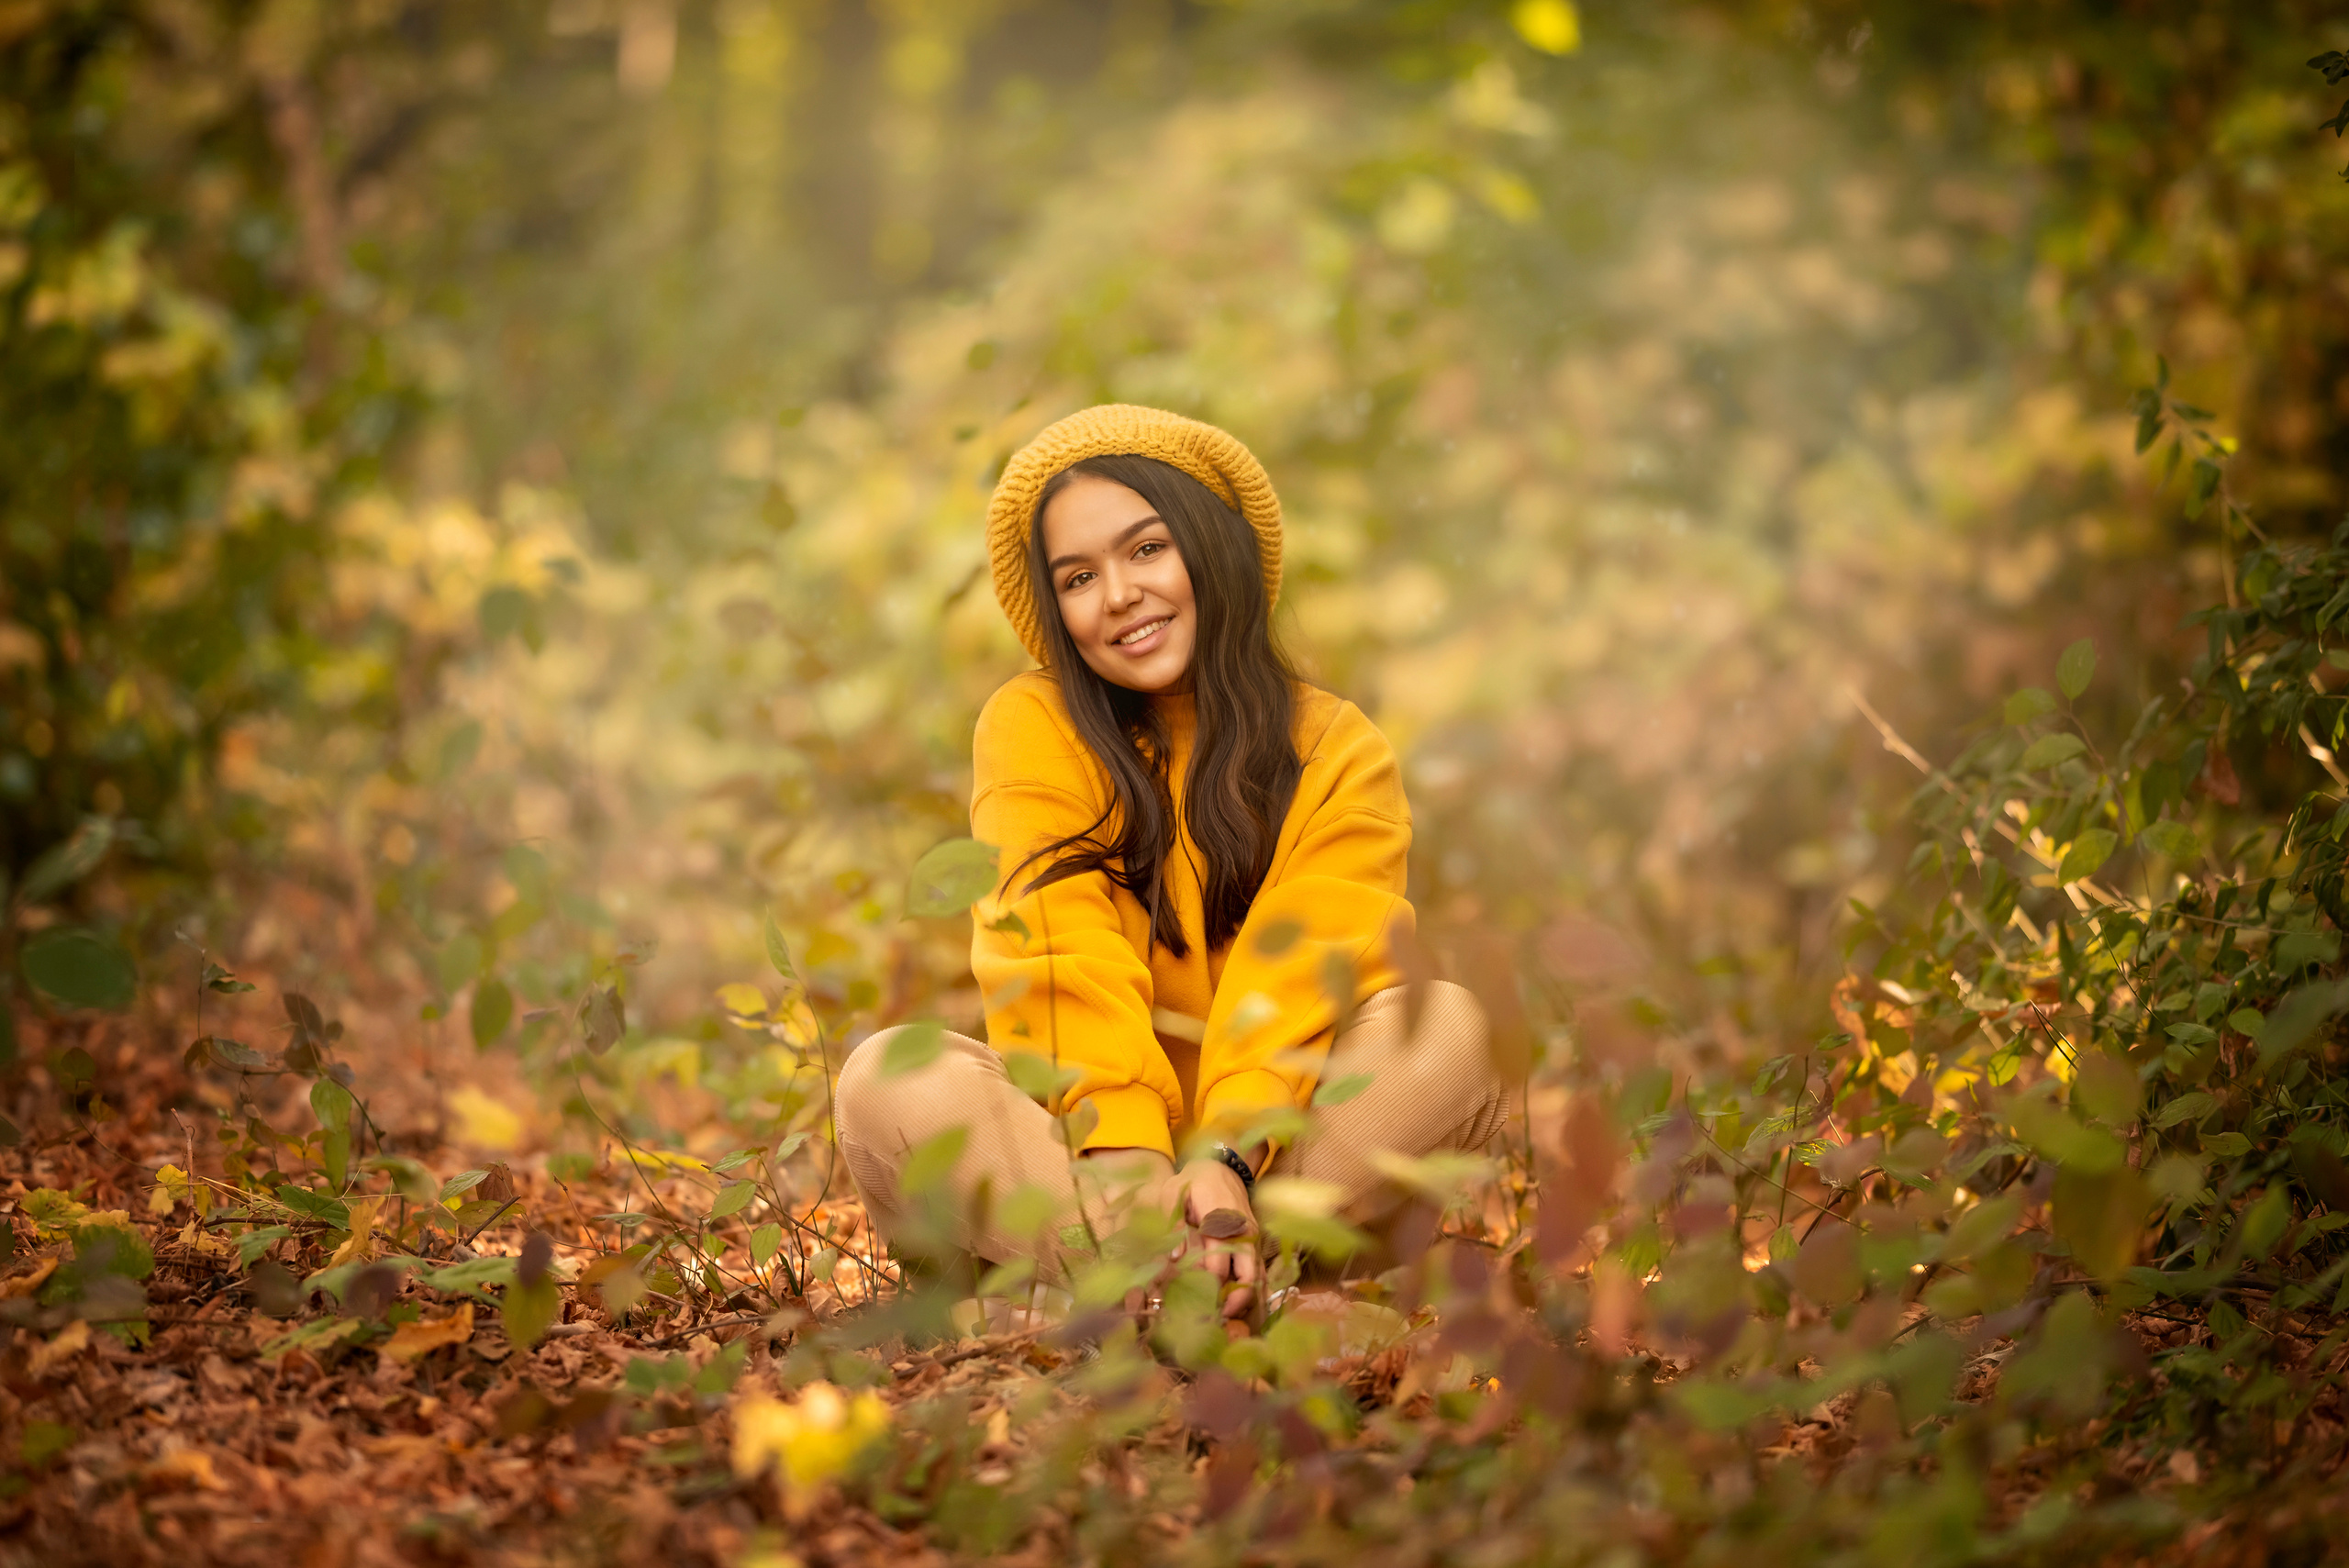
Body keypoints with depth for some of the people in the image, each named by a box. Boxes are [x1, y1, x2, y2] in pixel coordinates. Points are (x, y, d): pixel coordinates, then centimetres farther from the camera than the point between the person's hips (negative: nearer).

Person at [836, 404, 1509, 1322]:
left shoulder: (1337, 751, 4)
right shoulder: (1031, 728, 3)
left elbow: (1303, 977, -11)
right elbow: (1061, 966, -11)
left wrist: (1229, 1155, -29)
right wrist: (1130, 1162, -27)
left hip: (1278, 1148, 0)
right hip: (1086, 1134, 0)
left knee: (1451, 1027, -25)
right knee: (884, 1081, -28)